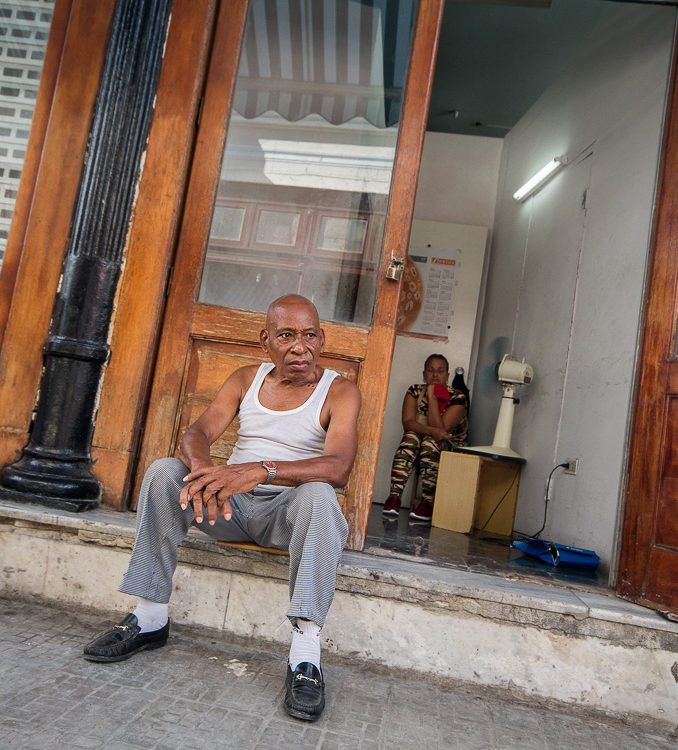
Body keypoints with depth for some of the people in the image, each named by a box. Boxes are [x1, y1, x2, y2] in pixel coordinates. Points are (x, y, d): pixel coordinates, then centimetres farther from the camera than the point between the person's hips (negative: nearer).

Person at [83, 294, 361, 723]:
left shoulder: (340, 391, -6)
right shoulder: (247, 379, 8)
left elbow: (339, 467, -23)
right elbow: (197, 434, -5)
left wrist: (263, 470, -39)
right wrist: (204, 470, -30)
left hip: (288, 510, -3)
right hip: (231, 506, 4)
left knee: (318, 496, -35)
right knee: (165, 471, -17)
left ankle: (305, 655, -36)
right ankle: (150, 618, -11)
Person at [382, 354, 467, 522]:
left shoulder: (457, 398, -9)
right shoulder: (415, 391, 1)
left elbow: (441, 428, -22)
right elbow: (407, 422, -14)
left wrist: (432, 396, -21)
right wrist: (431, 430, -32)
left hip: (449, 448, -2)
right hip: (418, 445, 2)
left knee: (430, 442, -34)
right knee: (411, 437, -31)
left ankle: (428, 503, -36)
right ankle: (394, 496, -39)